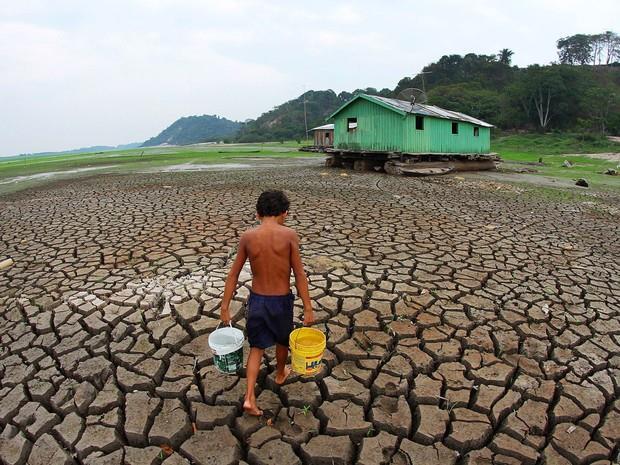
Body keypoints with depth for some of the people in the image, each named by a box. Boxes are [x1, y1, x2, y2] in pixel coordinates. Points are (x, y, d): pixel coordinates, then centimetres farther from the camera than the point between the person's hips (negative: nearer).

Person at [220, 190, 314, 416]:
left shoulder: (247, 237, -8)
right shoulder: (289, 235, -16)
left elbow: (233, 275, -3)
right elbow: (299, 275, -14)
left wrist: (225, 307, 6)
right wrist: (308, 308, -6)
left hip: (257, 299, 2)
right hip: (281, 300, -1)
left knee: (257, 347, 20)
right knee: (282, 340, 26)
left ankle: (249, 397, 12)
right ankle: (280, 373, 51)